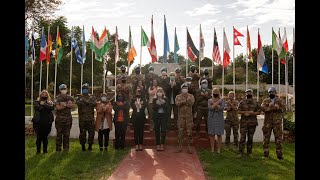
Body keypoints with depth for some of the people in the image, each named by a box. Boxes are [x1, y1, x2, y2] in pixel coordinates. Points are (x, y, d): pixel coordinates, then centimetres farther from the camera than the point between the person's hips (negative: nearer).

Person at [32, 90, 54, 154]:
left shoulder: (50, 102, 9)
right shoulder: (37, 102, 7)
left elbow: (52, 108, -12)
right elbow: (37, 108, -13)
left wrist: (44, 104, -13)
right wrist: (46, 107, -8)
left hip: (47, 122, 1)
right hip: (38, 122, -1)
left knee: (45, 137, 6)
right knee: (39, 137, 0)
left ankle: (45, 150, 17)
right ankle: (38, 150, 11)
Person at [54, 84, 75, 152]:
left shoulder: (70, 97, 10)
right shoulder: (57, 98, -1)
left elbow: (73, 105, -4)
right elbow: (58, 107, -14)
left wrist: (65, 104, -16)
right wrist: (67, 104, -11)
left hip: (68, 118, 3)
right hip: (59, 118, -3)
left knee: (67, 134, 7)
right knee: (59, 134, 1)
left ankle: (66, 148, 16)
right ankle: (58, 149, 8)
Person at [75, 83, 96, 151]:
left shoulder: (92, 97, 11)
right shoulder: (79, 97, 7)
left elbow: (94, 104, -8)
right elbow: (77, 103, -15)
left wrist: (87, 101, -16)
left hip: (91, 118, 2)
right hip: (82, 118, -1)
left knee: (91, 132, 4)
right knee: (82, 133, 2)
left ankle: (90, 145, 16)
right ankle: (83, 146, 15)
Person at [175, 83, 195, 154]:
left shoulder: (191, 96, 8)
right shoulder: (178, 96, 8)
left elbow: (191, 103, -12)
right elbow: (177, 103, -12)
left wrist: (186, 98, -11)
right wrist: (186, 100, -14)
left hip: (189, 116, 0)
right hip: (181, 116, 0)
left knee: (189, 131, 0)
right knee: (180, 131, 1)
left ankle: (189, 147, 7)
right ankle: (179, 146, 9)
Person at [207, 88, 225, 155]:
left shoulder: (222, 100, 1)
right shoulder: (210, 100, 3)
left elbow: (222, 108, -16)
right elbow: (210, 108, -15)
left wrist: (214, 103, -17)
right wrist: (217, 102, -18)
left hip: (219, 119, -1)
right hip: (211, 119, 1)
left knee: (219, 135, 3)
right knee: (212, 134, 4)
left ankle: (219, 149, 14)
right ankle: (212, 149, 14)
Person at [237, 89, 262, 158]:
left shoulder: (255, 102, 7)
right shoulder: (242, 102, 4)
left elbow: (259, 112, 2)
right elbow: (238, 111, -3)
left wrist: (250, 114, -13)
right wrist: (248, 112, -14)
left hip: (252, 123, 2)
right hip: (243, 122, -1)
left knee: (250, 138, 8)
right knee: (242, 137, -6)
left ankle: (249, 152, 19)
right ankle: (241, 152, -1)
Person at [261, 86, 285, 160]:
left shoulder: (280, 100, 8)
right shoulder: (265, 101, 7)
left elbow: (283, 108, -9)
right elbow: (263, 108, -12)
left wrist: (271, 107, -18)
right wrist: (275, 107, -18)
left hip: (277, 122, 0)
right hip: (267, 122, 0)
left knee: (278, 138, 2)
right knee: (266, 138, 4)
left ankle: (279, 154, 10)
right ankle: (265, 154, 13)